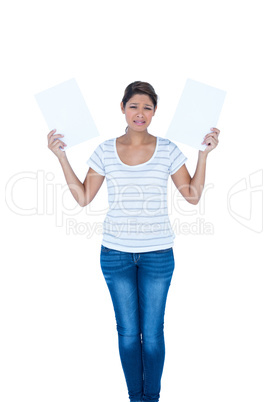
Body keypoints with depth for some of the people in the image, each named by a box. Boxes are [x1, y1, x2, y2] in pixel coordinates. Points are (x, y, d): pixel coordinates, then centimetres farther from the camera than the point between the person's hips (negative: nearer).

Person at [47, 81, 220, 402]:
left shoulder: (167, 150, -1)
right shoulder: (105, 150, 1)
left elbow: (193, 196, 0)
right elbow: (83, 197, 3)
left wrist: (204, 154, -7)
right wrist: (61, 156, -2)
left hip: (157, 253, -1)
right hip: (116, 253, 1)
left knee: (152, 332, 8)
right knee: (128, 331, 11)